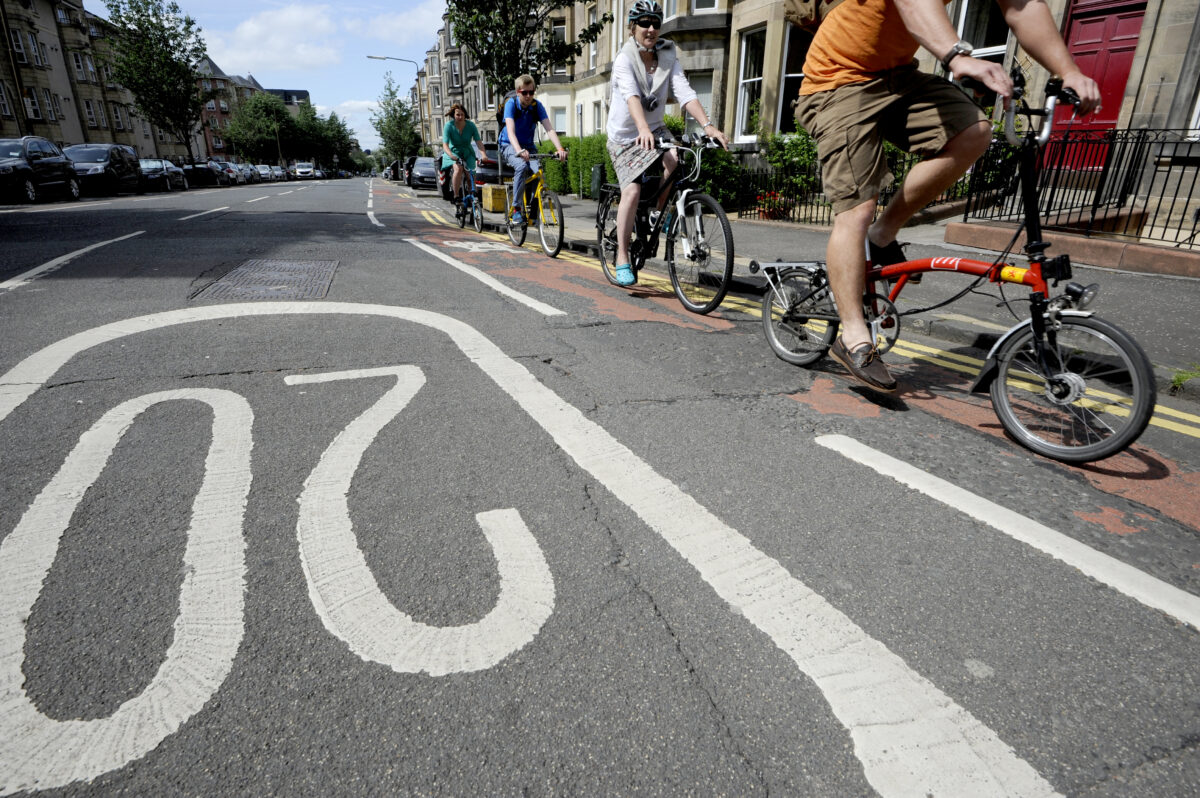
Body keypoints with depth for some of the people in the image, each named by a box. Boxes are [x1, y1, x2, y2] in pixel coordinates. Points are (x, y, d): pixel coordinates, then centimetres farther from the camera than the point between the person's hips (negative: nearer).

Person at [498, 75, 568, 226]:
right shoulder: (511, 103, -16)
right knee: (522, 166, -34)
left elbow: (549, 129, -19)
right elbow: (511, 130, -30)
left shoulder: (537, 106, -8)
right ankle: (516, 208, -28)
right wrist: (519, 150, -49)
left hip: (528, 146, 4)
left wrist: (560, 148, -37)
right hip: (509, 145, -4)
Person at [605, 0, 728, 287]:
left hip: (655, 128, 3)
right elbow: (631, 95, -35)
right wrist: (642, 128, -54)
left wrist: (708, 125, -33)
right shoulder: (624, 59, -16)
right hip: (625, 136, -3)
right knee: (632, 189, -21)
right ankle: (622, 258, -12)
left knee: (674, 159, -29)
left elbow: (685, 93, -17)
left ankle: (659, 213, -3)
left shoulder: (668, 58, -4)